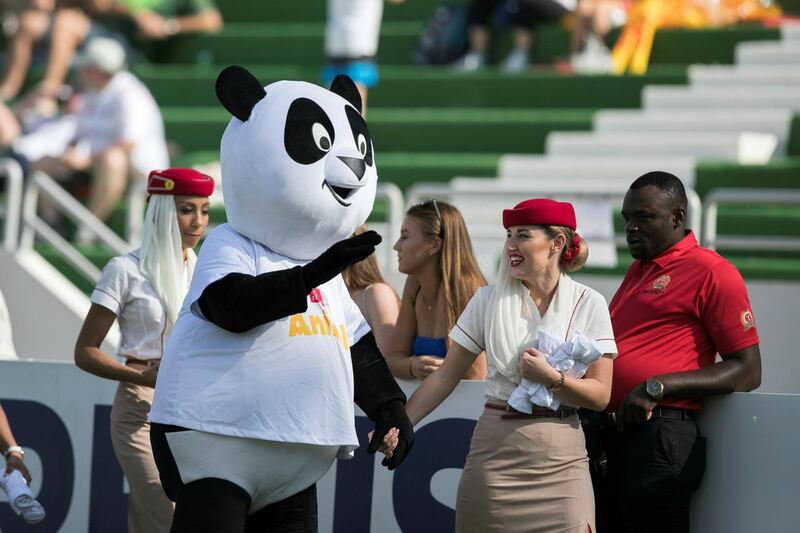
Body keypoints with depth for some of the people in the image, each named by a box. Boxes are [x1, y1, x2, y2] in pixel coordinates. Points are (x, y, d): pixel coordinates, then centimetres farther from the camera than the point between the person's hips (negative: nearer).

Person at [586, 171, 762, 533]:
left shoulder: (710, 271, -5)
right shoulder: (637, 270, 21)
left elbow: (747, 371, -10)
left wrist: (658, 387, -18)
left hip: (656, 438, -8)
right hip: (605, 436, 8)